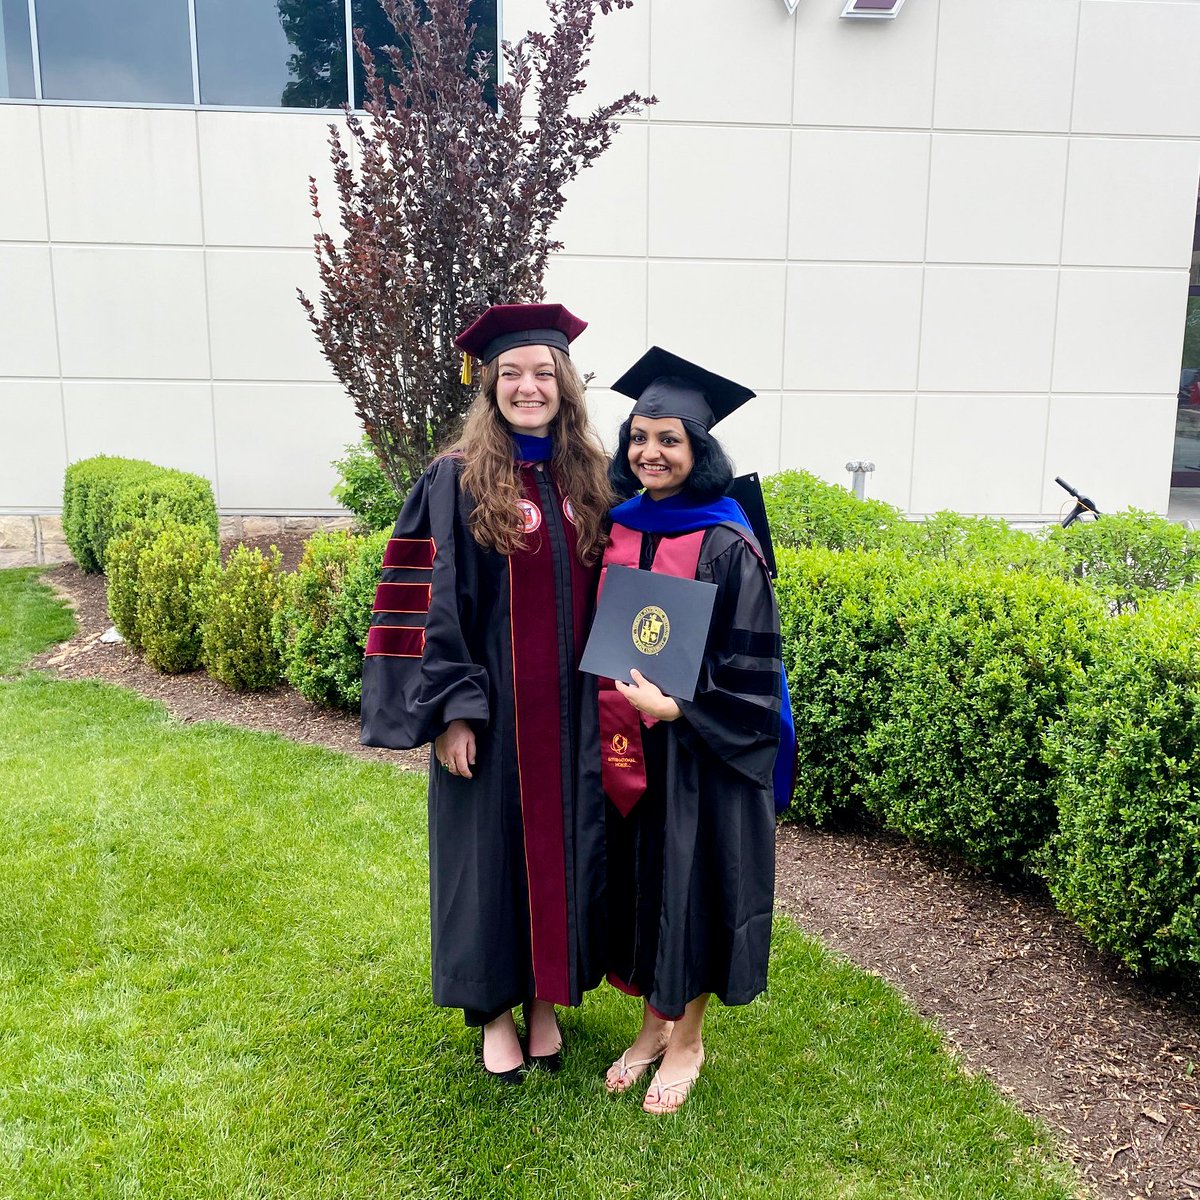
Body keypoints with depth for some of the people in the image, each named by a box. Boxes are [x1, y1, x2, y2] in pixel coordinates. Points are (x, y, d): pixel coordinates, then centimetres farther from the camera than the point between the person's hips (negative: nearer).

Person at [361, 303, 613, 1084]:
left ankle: (546, 998, 33)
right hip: (490, 707, -3)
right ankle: (494, 1007, 29)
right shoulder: (458, 480, -6)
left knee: (565, 850, 13)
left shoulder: (590, 479, 5)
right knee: (494, 851, 9)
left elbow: (610, 594, 10)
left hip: (571, 710, 4)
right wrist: (451, 708, -14)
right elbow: (435, 599, -9)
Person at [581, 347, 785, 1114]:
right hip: (623, 749, 5)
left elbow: (751, 669, -13)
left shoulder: (727, 547, -14)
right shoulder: (616, 531, 3)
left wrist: (674, 708, -22)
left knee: (692, 886, 8)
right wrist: (615, 709, 1)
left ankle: (688, 1039, 29)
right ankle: (653, 1022, 36)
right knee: (639, 882, 16)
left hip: (699, 754, -5)